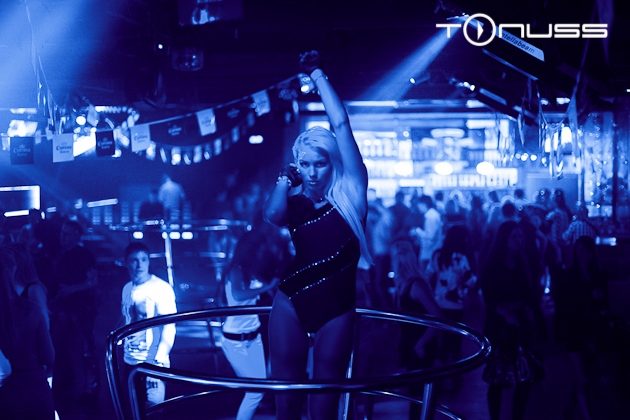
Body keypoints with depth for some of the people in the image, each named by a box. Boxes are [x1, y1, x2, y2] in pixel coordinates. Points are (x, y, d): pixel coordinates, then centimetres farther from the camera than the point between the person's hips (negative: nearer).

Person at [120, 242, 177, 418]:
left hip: (152, 364, -6)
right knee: (130, 411, 11)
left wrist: (158, 362, -23)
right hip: (129, 363, 6)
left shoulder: (161, 288, -11)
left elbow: (169, 327, -15)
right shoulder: (127, 289, 7)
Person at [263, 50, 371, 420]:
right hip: (291, 303, 2)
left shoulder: (350, 192, 0)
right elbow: (273, 216, -17)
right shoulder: (295, 202, 7)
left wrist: (317, 73, -1)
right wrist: (285, 180, -3)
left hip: (337, 308, -2)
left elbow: (342, 123, -5)